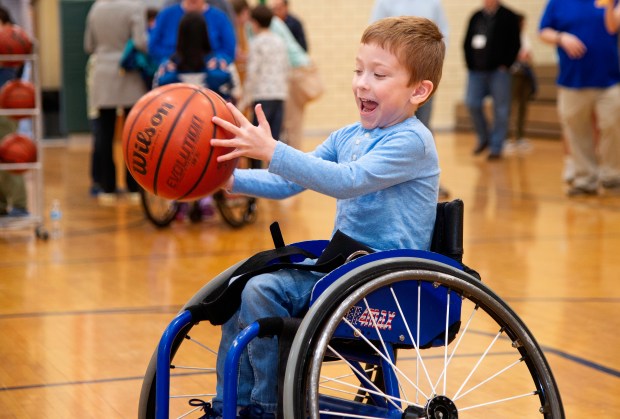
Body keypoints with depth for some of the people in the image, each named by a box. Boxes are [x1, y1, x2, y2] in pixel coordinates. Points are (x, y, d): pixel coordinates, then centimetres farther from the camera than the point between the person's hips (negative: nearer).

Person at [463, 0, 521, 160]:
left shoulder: (509, 17, -1)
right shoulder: (476, 17, 12)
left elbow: (515, 44, -4)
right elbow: (467, 43, 14)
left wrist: (505, 65, -10)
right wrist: (470, 64, 3)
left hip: (499, 71, -4)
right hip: (476, 71, 4)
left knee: (500, 109, -1)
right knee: (472, 104, -2)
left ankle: (496, 147, 7)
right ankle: (483, 138, 19)